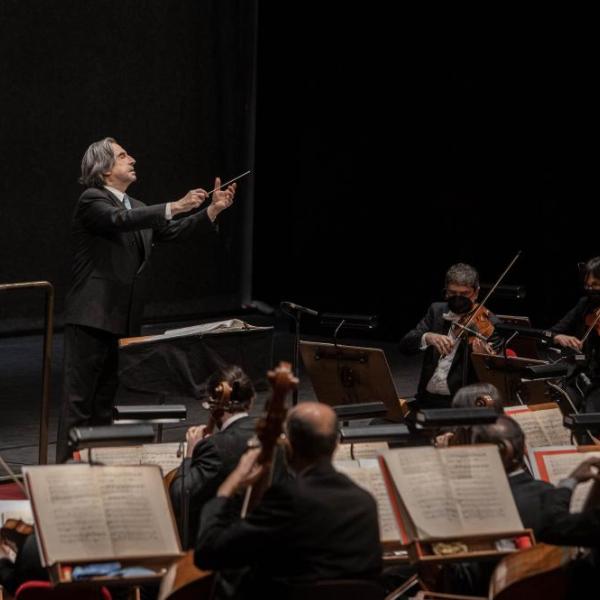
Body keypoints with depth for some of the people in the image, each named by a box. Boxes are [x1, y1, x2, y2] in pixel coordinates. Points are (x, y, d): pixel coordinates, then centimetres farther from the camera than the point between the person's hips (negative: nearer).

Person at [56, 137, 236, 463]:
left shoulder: (137, 208, 19)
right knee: (78, 399, -9)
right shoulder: (92, 201, -6)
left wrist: (214, 210, -1)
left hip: (123, 320, 8)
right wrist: (175, 206, -29)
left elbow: (174, 231, 12)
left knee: (106, 399, 11)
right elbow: (120, 220, -24)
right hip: (92, 317, -8)